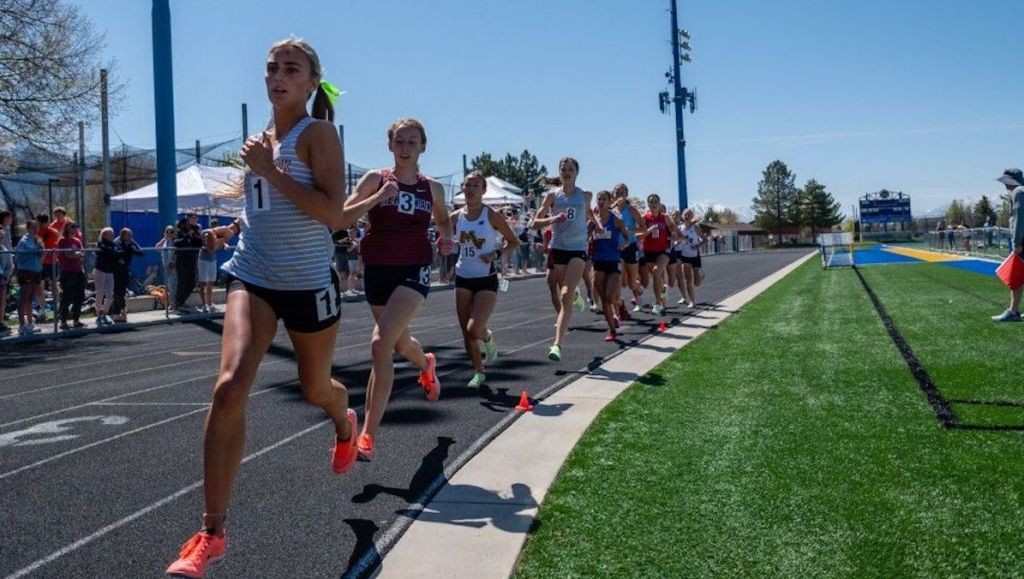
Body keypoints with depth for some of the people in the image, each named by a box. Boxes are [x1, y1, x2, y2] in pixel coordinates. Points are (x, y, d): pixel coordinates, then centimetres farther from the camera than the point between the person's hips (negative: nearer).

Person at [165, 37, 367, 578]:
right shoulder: (261, 138, 9)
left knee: (315, 388, 18)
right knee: (230, 385, -18)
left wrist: (268, 169, -22)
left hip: (309, 284, -4)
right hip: (252, 279, 4)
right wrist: (236, 225, 13)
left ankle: (345, 426, 58)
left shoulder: (318, 133, -10)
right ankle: (211, 532, -12)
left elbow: (334, 215, -23)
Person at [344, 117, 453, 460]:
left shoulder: (432, 188, 4)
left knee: (381, 344, -20)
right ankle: (426, 364, 59)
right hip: (378, 269, 2)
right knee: (399, 344, 19)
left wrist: (445, 238, 2)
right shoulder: (375, 179, -1)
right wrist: (377, 198, -22)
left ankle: (368, 435, -14)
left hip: (414, 270, -2)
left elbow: (443, 218, 23)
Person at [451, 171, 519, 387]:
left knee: (474, 329, -17)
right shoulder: (456, 217, 2)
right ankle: (479, 373, 23)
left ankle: (489, 339, 19)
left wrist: (496, 254, -15)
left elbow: (514, 242, 0)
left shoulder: (492, 216, -7)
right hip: (463, 278, 4)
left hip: (486, 279, -4)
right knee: (466, 332, 4)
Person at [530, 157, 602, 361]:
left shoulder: (585, 195, 6)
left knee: (566, 295, -17)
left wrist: (597, 224, 10)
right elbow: (534, 223, 1)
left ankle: (557, 344, -22)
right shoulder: (552, 195, 2)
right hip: (558, 248, 1)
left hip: (578, 249, -1)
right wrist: (552, 219, -17)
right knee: (564, 294, 12)